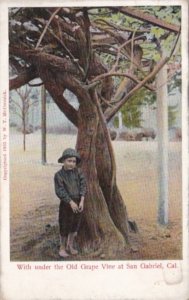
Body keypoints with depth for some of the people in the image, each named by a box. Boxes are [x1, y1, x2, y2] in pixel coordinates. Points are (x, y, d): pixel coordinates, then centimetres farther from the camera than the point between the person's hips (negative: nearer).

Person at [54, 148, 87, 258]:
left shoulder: (78, 172, -3)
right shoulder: (59, 175, -12)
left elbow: (83, 186, -6)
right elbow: (60, 191, -16)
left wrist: (82, 201, -16)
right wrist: (71, 202, -22)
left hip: (79, 202, 4)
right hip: (66, 203, -4)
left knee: (75, 226, 16)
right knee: (65, 226, 6)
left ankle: (70, 246, 35)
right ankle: (62, 248, 24)